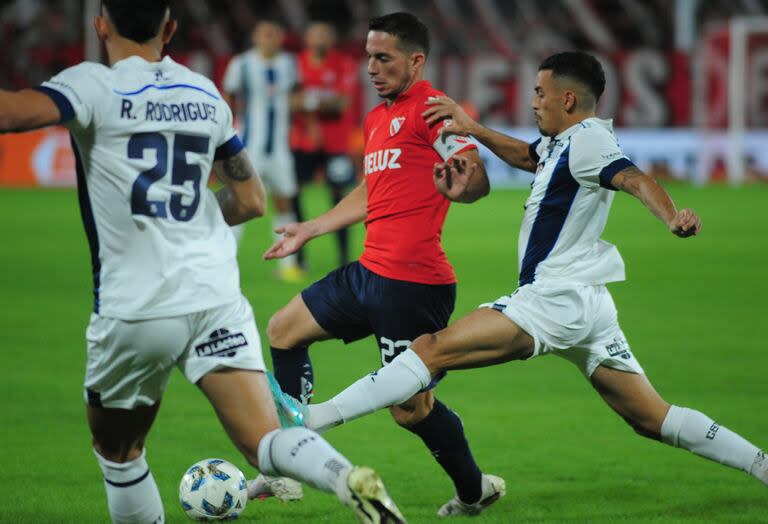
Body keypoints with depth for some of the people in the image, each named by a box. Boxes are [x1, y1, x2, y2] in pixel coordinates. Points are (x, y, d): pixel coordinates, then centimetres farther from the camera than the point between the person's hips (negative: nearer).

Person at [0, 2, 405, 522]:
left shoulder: (94, 86, -5)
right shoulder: (205, 94, 13)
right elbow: (250, 200, 21)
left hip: (135, 308, -3)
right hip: (216, 295, 3)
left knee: (117, 450, 20)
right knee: (266, 442, -8)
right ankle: (349, 478, -35)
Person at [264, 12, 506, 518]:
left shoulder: (431, 108, -10)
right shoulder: (378, 118, 18)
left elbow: (478, 180, -18)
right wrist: (310, 229, 34)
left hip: (412, 282, -10)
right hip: (372, 270, 10)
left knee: (411, 407, -8)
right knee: (284, 329, 17)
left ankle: (474, 490, 13)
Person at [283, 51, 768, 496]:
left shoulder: (585, 140, -11)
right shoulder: (563, 143, 18)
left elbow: (635, 178, -28)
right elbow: (527, 156, 38)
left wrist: (673, 217, -47)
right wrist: (473, 129, 25)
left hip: (556, 299, -10)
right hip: (589, 306, 10)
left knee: (433, 349, -13)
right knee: (654, 420, 10)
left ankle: (318, 417, -18)